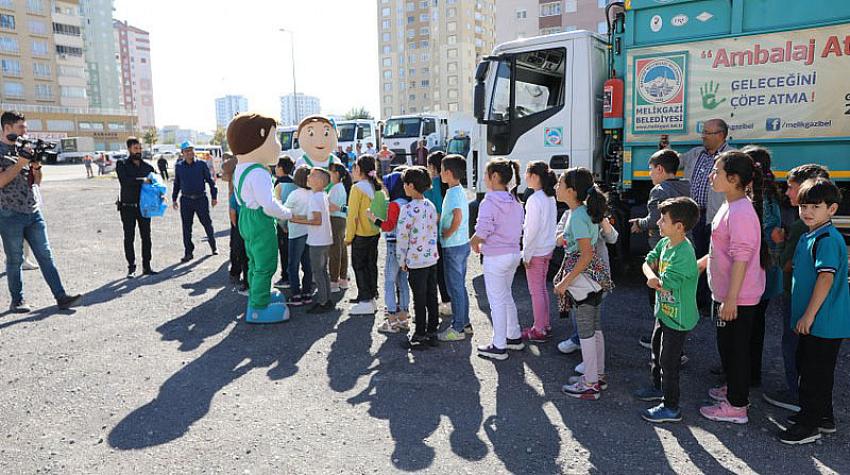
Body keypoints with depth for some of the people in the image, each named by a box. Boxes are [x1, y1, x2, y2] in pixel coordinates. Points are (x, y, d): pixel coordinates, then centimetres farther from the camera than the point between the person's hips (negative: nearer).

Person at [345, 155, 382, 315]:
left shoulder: (357, 188, -15)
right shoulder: (376, 187, 5)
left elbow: (352, 215, -15)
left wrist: (348, 236, -8)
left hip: (361, 234, -7)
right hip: (375, 233, 7)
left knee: (359, 266, 2)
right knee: (371, 265, 15)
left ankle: (365, 302, 3)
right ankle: (371, 297, 23)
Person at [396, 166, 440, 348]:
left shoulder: (408, 208, -16)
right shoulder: (431, 206, 6)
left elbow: (402, 236, -13)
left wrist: (402, 260, -3)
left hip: (416, 260, -7)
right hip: (432, 258, 7)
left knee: (419, 299, 1)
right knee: (431, 296, 13)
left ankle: (420, 335, 10)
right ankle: (432, 332, 22)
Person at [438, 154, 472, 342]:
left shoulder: (452, 193, -19)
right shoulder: (460, 191, 11)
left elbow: (457, 217, -33)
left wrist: (447, 234, -20)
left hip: (453, 246, -10)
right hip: (462, 243, 10)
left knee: (454, 286, -2)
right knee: (460, 285, 17)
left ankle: (457, 328, 6)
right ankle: (465, 323, 26)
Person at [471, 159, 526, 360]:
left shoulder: (490, 201, -18)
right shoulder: (515, 201, 6)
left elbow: (482, 232, -25)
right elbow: (518, 230, 11)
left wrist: (473, 243, -2)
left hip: (496, 257, -8)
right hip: (514, 253, 8)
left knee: (497, 301, 2)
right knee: (506, 296, 22)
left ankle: (499, 347, 11)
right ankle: (514, 337, 33)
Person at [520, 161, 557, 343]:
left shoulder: (534, 199, -19)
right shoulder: (550, 198, 7)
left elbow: (532, 230, -21)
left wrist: (526, 254, -15)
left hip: (536, 251, -9)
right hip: (548, 249, 9)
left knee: (536, 291, 1)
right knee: (542, 288, 18)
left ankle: (538, 331, 10)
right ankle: (544, 325, 28)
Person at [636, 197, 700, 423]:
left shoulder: (684, 254, -29)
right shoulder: (664, 243, -1)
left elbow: (663, 285, -30)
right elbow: (648, 262, 2)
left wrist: (653, 279, -10)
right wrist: (653, 276, -18)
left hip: (678, 319, -9)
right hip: (664, 312, 9)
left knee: (669, 361, 3)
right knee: (657, 349, 25)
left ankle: (671, 408, 19)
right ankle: (658, 387, 47)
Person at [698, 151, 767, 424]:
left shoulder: (741, 212, -23)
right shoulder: (731, 207, 8)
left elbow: (741, 258, -25)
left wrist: (731, 299, -24)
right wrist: (701, 263, 26)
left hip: (737, 298, -10)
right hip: (726, 292, 10)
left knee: (735, 347, 3)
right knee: (727, 345, 22)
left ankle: (736, 406, 17)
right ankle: (734, 389, 40)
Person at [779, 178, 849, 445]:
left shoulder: (828, 239, -19)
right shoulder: (808, 237, 11)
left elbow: (826, 278, -24)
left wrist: (808, 315, -22)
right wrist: (803, 316, 22)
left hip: (824, 323, -10)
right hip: (813, 322, 10)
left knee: (815, 372, 0)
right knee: (808, 366, 20)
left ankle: (810, 425, 13)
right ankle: (824, 417, 35)